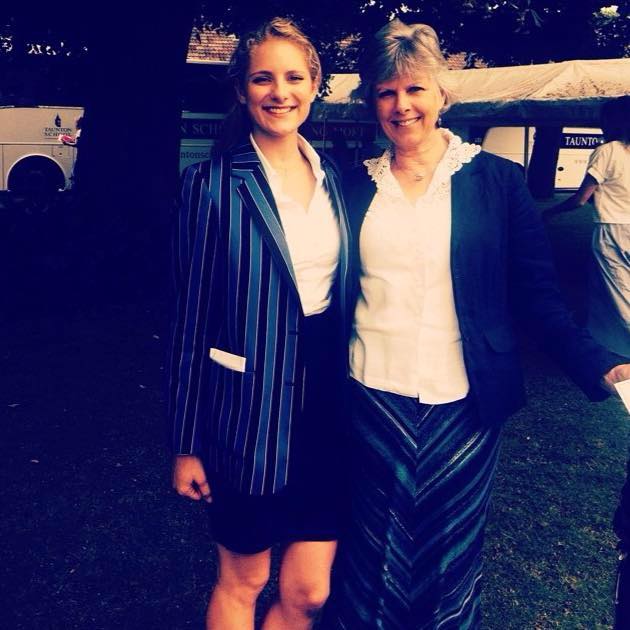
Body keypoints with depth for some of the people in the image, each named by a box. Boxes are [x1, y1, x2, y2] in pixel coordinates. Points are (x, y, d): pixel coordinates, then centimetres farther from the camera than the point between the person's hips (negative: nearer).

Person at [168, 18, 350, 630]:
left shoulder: (334, 177, 6)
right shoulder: (213, 183, -9)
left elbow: (346, 288, 11)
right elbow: (191, 315, -7)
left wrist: (354, 400, 10)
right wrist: (186, 442, -5)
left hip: (327, 393, 4)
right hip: (251, 402, -4)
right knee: (241, 581, 15)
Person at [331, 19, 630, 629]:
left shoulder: (496, 179, -1)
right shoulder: (356, 186, 5)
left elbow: (537, 295, -2)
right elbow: (335, 293, 9)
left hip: (462, 407, -1)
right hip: (371, 402, 2)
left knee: (450, 557, 12)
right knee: (373, 557, 11)